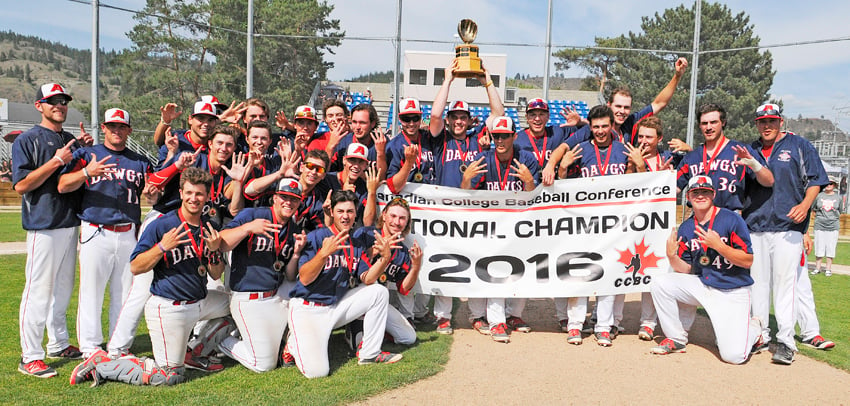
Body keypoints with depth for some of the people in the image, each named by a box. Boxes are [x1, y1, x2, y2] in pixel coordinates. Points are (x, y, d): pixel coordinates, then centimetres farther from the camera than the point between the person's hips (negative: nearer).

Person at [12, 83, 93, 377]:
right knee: (39, 290, -5)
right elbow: (21, 185, -11)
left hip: (71, 223, 7)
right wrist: (56, 161, -18)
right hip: (43, 225, -7)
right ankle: (30, 357, 3)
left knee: (64, 288, 15)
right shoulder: (27, 140, -4)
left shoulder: (72, 141, 15)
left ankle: (59, 345, 27)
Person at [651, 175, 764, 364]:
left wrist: (719, 245, -27)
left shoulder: (731, 219, -12)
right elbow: (687, 269, 4)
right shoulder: (686, 228, 3)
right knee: (660, 282, -16)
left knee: (734, 355, -16)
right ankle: (676, 339, 1)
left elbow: (748, 261, -14)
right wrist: (672, 256, -16)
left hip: (732, 292, -5)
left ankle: (753, 327, 21)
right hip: (701, 285, 5)